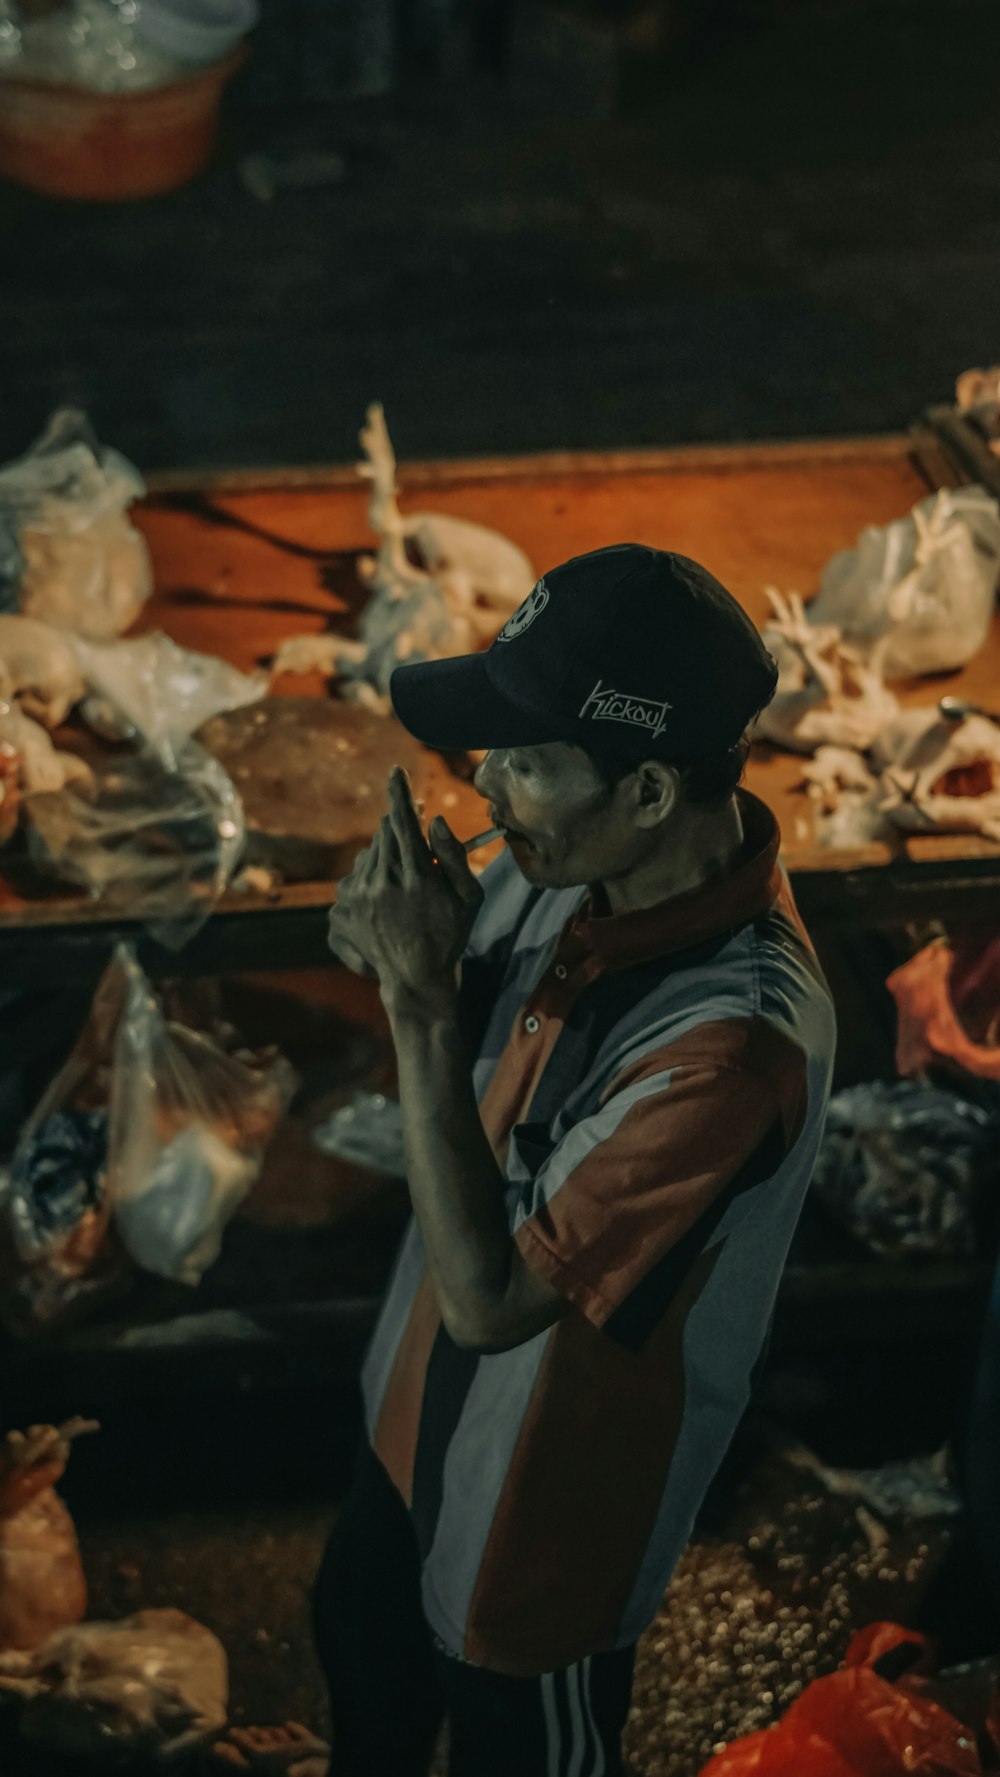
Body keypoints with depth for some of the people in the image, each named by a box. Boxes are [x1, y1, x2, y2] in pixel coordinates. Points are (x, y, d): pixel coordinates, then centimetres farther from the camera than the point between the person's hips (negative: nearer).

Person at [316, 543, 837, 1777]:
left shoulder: (733, 1037, -40)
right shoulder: (579, 868, -16)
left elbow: (491, 1296, -34)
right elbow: (480, 1064, 4)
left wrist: (421, 999, -35)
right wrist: (412, 949, -19)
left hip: (550, 1491, -8)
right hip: (427, 1405, 8)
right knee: (360, 1634, 34)